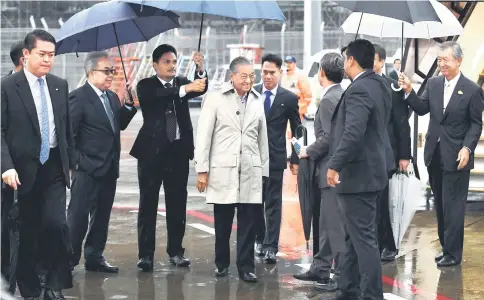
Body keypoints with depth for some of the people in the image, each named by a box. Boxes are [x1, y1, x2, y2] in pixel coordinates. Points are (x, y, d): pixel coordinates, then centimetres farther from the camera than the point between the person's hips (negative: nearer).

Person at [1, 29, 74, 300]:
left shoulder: (60, 86, 8)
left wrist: (69, 161, 14)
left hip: (54, 167, 3)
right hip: (25, 169, -3)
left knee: (56, 224, -13)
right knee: (28, 230, 6)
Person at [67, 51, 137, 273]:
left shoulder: (112, 97, 14)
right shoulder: (78, 97, -10)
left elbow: (120, 125, 17)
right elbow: (69, 132, -12)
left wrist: (128, 105, 2)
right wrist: (76, 160, -15)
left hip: (109, 169, 8)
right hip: (87, 169, -7)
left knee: (102, 215, 12)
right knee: (78, 216, -4)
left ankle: (94, 257, 21)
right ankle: (69, 260, 3)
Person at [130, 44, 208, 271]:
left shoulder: (182, 82, 10)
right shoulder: (146, 86, -1)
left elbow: (201, 89, -9)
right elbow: (156, 97, -23)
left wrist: (200, 70, -30)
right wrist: (186, 88, -35)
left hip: (178, 150, 3)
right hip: (152, 151, -3)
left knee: (177, 203, 7)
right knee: (148, 203, -1)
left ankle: (175, 251, 14)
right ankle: (145, 254, 1)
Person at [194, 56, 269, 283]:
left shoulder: (257, 101, 10)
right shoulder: (215, 99, -1)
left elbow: (262, 138, 13)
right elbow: (204, 135, -2)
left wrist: (264, 170, 11)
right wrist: (202, 170, -5)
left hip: (250, 172, 2)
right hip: (223, 171, -2)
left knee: (248, 224, 0)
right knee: (222, 223, 5)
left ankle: (246, 267, 6)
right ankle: (221, 263, 19)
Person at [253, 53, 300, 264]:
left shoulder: (289, 98, -1)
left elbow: (297, 131, 5)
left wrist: (295, 159, 3)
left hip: (275, 157, -2)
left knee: (273, 203, -3)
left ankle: (270, 247, -4)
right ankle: (260, 239, 26)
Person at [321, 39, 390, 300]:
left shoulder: (359, 90, -19)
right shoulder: (380, 85, 11)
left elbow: (353, 133, -28)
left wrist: (335, 165, -21)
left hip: (357, 174, -10)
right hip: (370, 171, 10)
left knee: (363, 238, -6)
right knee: (354, 237, 17)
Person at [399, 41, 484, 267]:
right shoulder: (433, 84, 7)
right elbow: (422, 109, 3)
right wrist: (409, 92, -11)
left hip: (456, 157, -5)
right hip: (435, 154, 6)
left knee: (452, 206, -3)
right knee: (440, 205, 12)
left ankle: (453, 253, 3)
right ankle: (446, 246, 22)